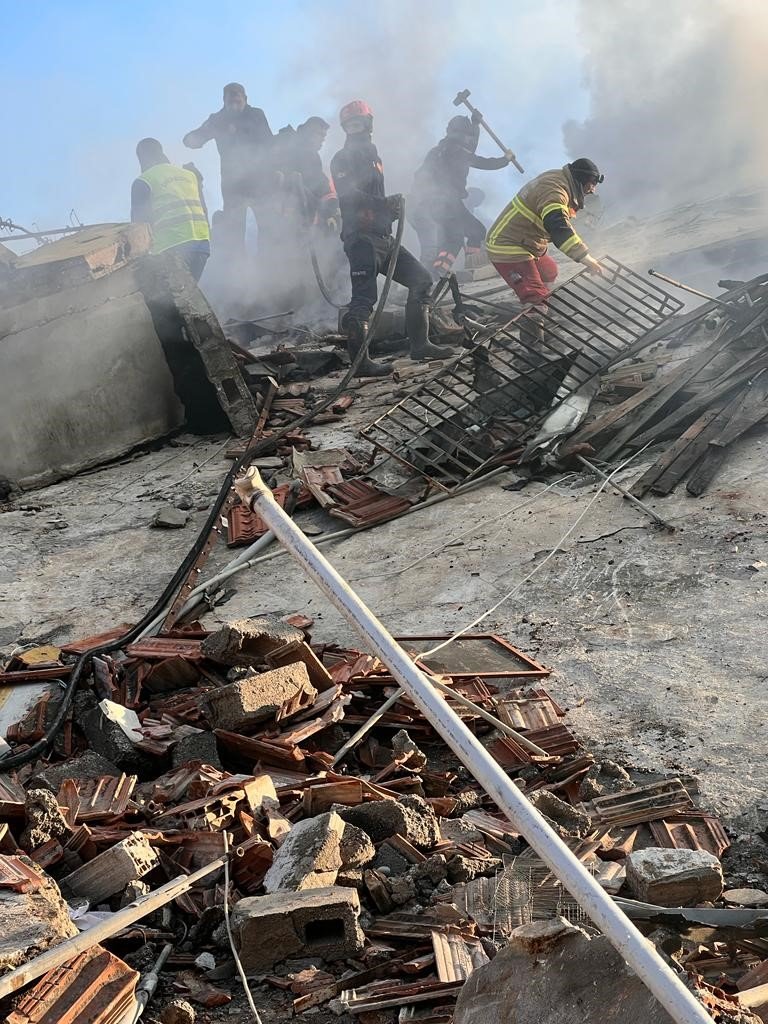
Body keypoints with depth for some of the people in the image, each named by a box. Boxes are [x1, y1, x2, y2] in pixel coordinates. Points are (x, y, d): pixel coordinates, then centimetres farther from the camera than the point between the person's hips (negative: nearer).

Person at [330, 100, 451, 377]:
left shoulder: (372, 155, 23)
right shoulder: (343, 159, -3)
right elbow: (350, 195, -18)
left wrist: (392, 206, 7)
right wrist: (385, 203, -25)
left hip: (383, 237, 9)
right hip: (361, 238, -9)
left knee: (421, 279, 8)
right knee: (364, 297, -18)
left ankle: (419, 344, 12)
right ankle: (359, 361, -18)